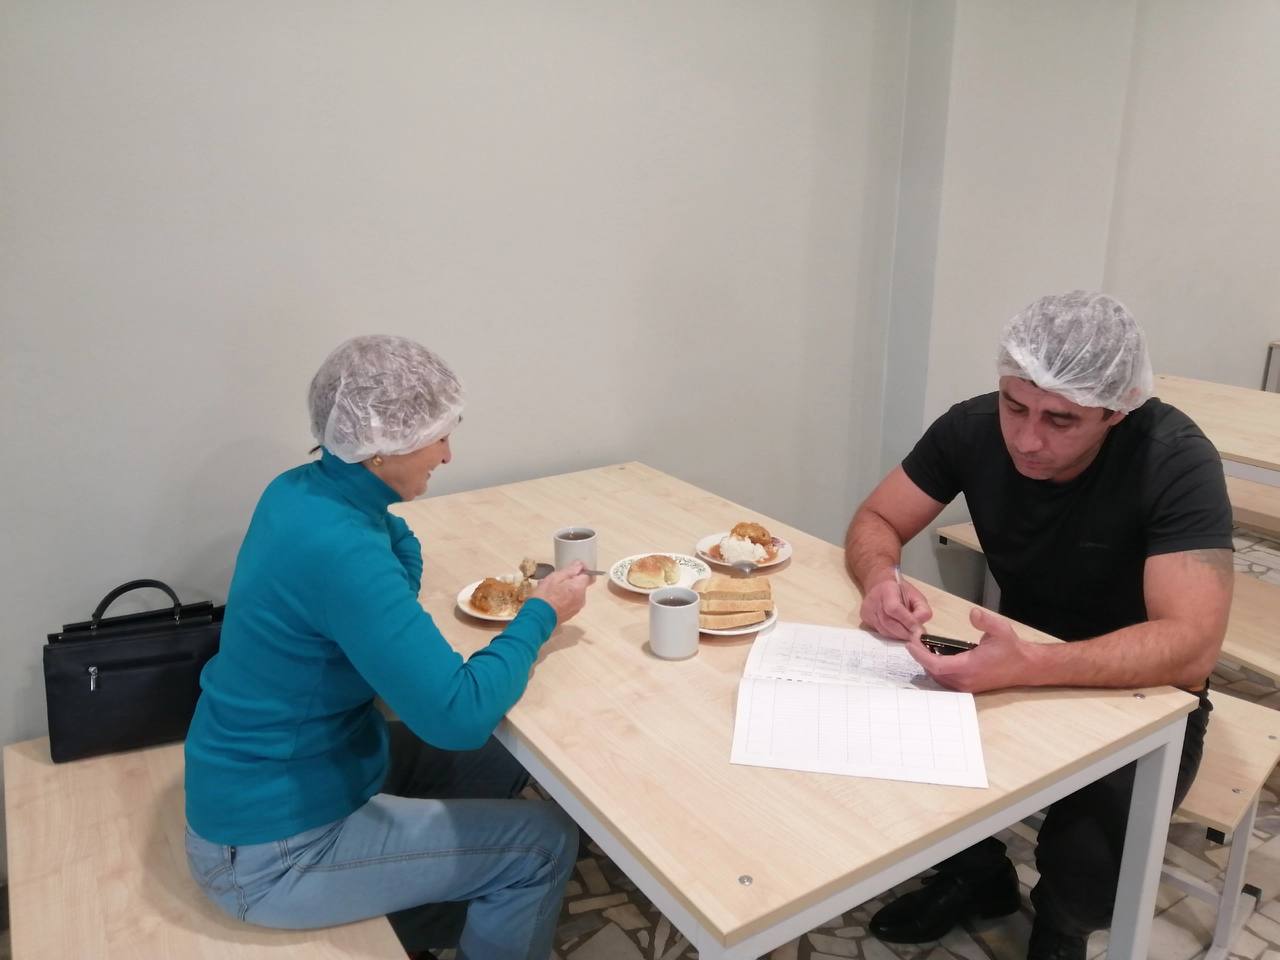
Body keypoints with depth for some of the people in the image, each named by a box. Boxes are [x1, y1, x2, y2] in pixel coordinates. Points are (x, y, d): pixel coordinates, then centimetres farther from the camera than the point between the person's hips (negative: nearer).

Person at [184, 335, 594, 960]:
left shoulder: (305, 489, -3)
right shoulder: (339, 548, -31)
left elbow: (390, 601, 9)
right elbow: (459, 714, -32)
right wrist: (541, 614, -17)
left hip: (263, 780, 9)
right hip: (271, 848, -9)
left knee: (503, 767, 18)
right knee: (546, 842, -4)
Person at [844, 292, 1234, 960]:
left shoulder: (1175, 461, -27)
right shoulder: (974, 427, -15)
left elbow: (1191, 646, -35)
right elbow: (875, 522, -7)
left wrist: (1027, 668, -51)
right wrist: (882, 579, -31)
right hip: (1020, 663, 4)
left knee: (1087, 852, -30)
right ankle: (976, 874, 14)